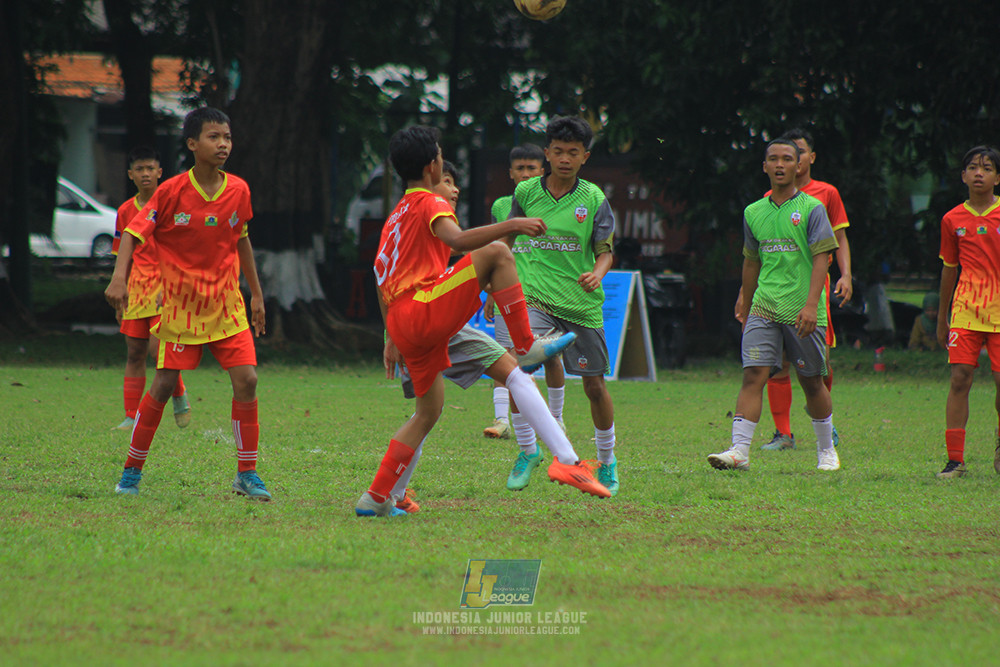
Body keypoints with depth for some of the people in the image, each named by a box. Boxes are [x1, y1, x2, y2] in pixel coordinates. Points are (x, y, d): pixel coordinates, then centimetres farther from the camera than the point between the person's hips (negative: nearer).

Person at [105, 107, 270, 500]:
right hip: (181, 304, -3)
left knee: (246, 379, -9)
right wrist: (119, 278, -28)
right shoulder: (172, 191, -12)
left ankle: (247, 474, 1)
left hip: (227, 305, 3)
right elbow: (134, 232, -12)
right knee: (164, 383, -3)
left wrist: (256, 292, 18)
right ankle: (132, 471, 12)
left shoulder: (238, 191, 0)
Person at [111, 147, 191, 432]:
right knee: (134, 353, 3)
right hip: (136, 288, 5)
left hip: (165, 287, -5)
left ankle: (179, 395, 9)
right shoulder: (125, 211, 11)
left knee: (158, 346, -17)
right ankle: (131, 418, 6)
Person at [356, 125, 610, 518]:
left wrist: (392, 338, 34)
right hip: (425, 311, -10)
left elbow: (381, 274, 30)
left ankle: (375, 499, 15)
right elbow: (457, 240, -24)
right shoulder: (429, 204, -2)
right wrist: (511, 225, -26)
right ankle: (526, 349, -15)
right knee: (496, 252, -14)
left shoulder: (397, 216, 26)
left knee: (429, 411, 18)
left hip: (402, 323, 10)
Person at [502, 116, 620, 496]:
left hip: (583, 303, 0)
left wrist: (597, 273, -22)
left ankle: (607, 461, 27)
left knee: (594, 385, 5)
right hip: (538, 295, 0)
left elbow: (605, 251, -2)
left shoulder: (593, 198, -3)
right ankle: (527, 450, -4)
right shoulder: (525, 193, 1)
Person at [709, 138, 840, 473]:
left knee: (812, 382, 7)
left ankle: (826, 449, 24)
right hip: (764, 308, 3)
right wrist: (745, 309, 23)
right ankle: (739, 450, -18)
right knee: (753, 374, -11)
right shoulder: (753, 212, 12)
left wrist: (811, 305, -18)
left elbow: (821, 258, -8)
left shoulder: (812, 208, -2)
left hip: (803, 312, -3)